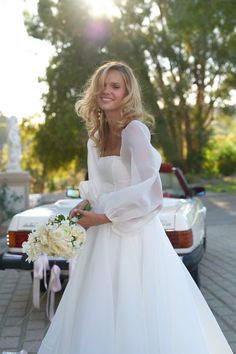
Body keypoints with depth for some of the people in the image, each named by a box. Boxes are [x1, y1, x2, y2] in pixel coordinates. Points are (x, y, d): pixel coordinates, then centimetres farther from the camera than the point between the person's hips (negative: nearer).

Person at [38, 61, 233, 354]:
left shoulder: (134, 130, -14)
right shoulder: (97, 136, 10)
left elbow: (147, 192, -20)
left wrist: (102, 218, -15)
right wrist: (85, 204, 3)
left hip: (134, 234, -8)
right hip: (104, 236, 8)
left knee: (134, 314, 0)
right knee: (101, 314, 15)